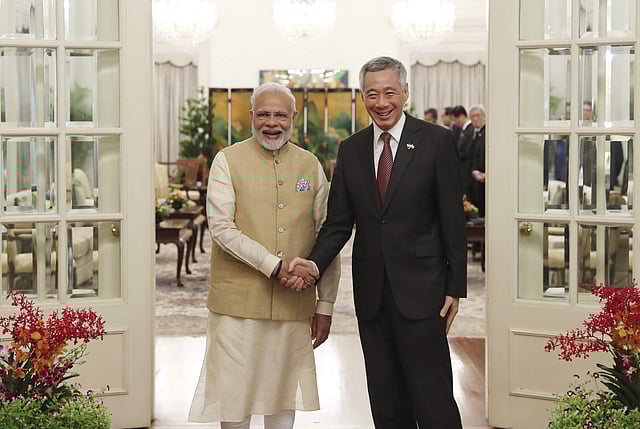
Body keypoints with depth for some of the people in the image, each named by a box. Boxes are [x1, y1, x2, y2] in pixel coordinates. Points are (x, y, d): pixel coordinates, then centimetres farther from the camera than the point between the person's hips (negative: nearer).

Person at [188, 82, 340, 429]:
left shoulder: (311, 166, 8)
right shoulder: (228, 161, -1)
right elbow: (221, 228, -11)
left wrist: (325, 305, 5)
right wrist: (274, 265, -21)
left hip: (294, 306, 3)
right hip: (238, 303, -3)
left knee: (284, 401, 12)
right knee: (234, 401, 3)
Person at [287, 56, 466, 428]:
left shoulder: (436, 141, -3)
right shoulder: (351, 150, 9)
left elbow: (453, 219, -3)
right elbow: (339, 222, 8)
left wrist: (456, 287, -6)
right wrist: (314, 264, -10)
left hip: (419, 290, -4)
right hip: (371, 293, 4)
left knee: (431, 396, -4)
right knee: (385, 399, 11)